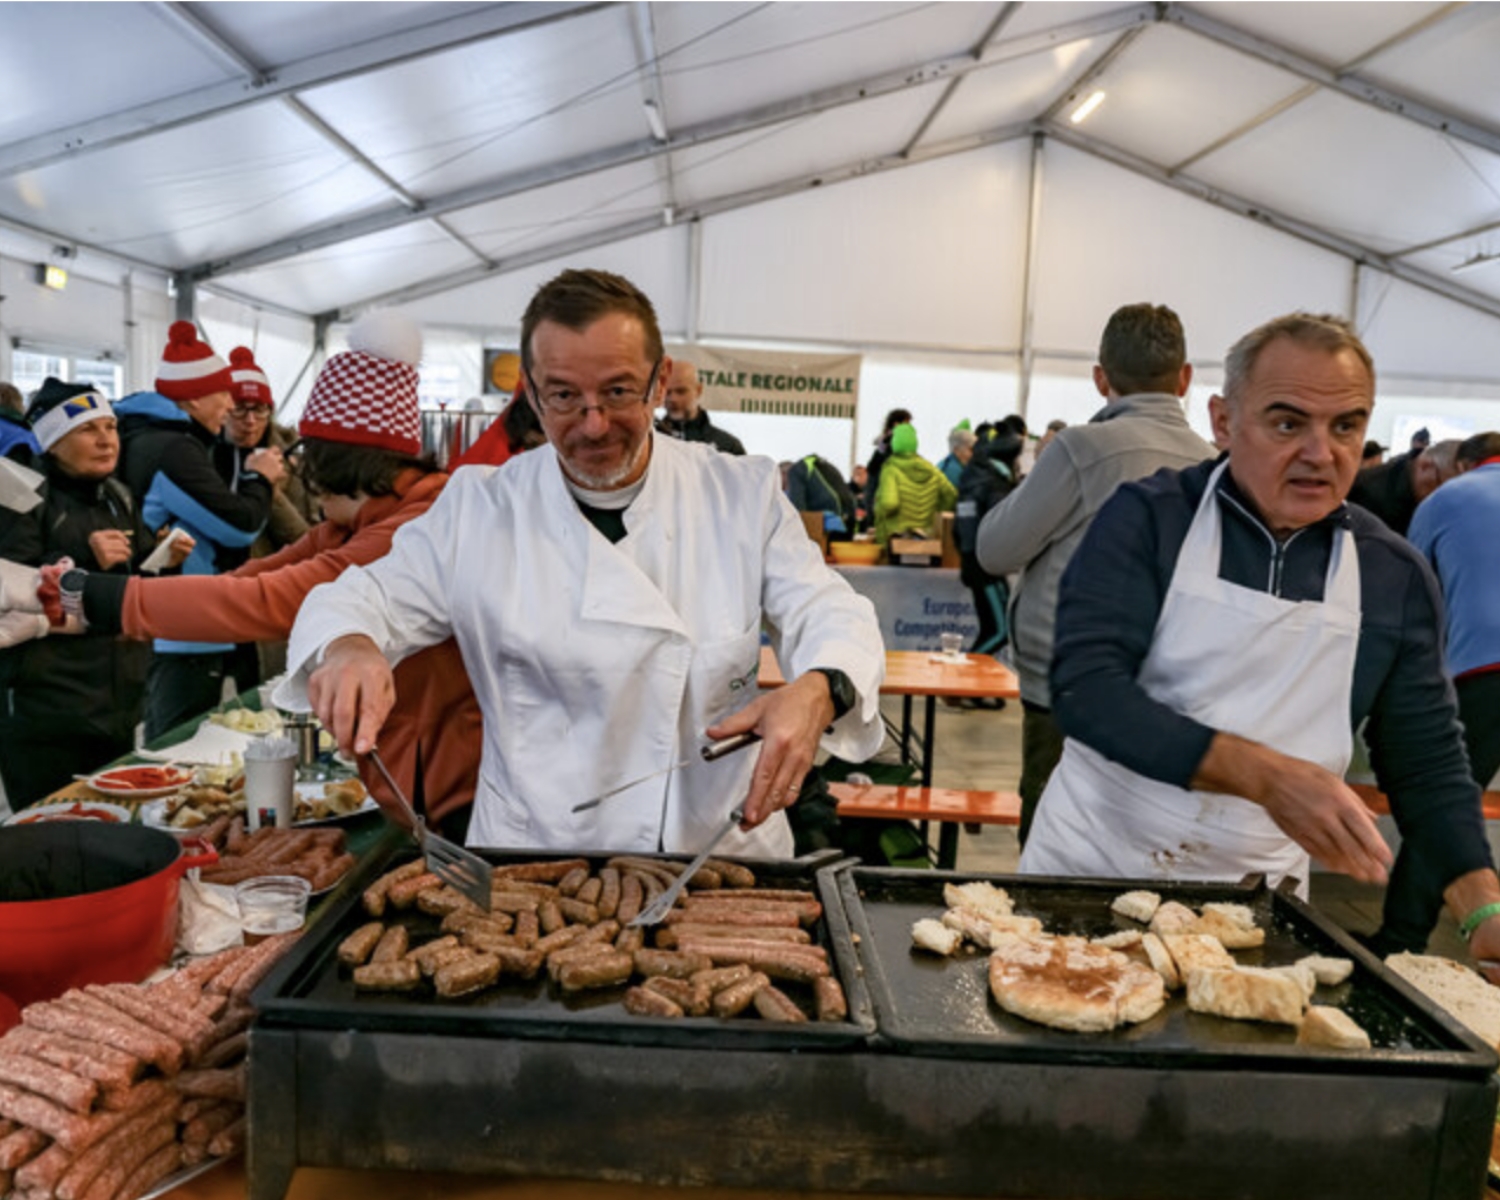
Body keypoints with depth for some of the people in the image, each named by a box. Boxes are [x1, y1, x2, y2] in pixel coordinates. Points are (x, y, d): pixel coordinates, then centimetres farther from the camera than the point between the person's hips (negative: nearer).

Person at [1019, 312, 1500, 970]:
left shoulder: (1395, 575, 0)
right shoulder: (1148, 517, -11)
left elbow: (1429, 766, 4)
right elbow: (1085, 687, -21)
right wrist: (1265, 774, -28)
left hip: (1258, 901, 2)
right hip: (1091, 867, -1)